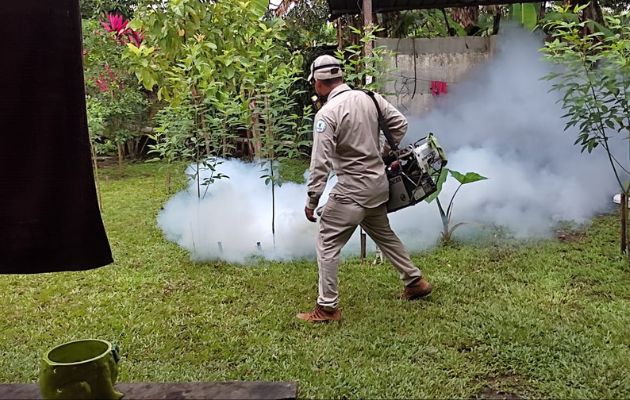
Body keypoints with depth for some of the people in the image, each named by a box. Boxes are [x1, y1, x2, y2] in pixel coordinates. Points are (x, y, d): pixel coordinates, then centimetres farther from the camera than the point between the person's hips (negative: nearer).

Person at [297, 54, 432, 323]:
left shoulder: (327, 114, -17)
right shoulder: (369, 98, 2)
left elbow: (320, 163, -20)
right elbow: (400, 124, 9)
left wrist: (312, 201, -12)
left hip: (352, 190, -7)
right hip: (379, 183, 8)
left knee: (327, 243, 3)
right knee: (384, 235, 26)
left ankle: (328, 308, 6)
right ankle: (415, 281, 36)